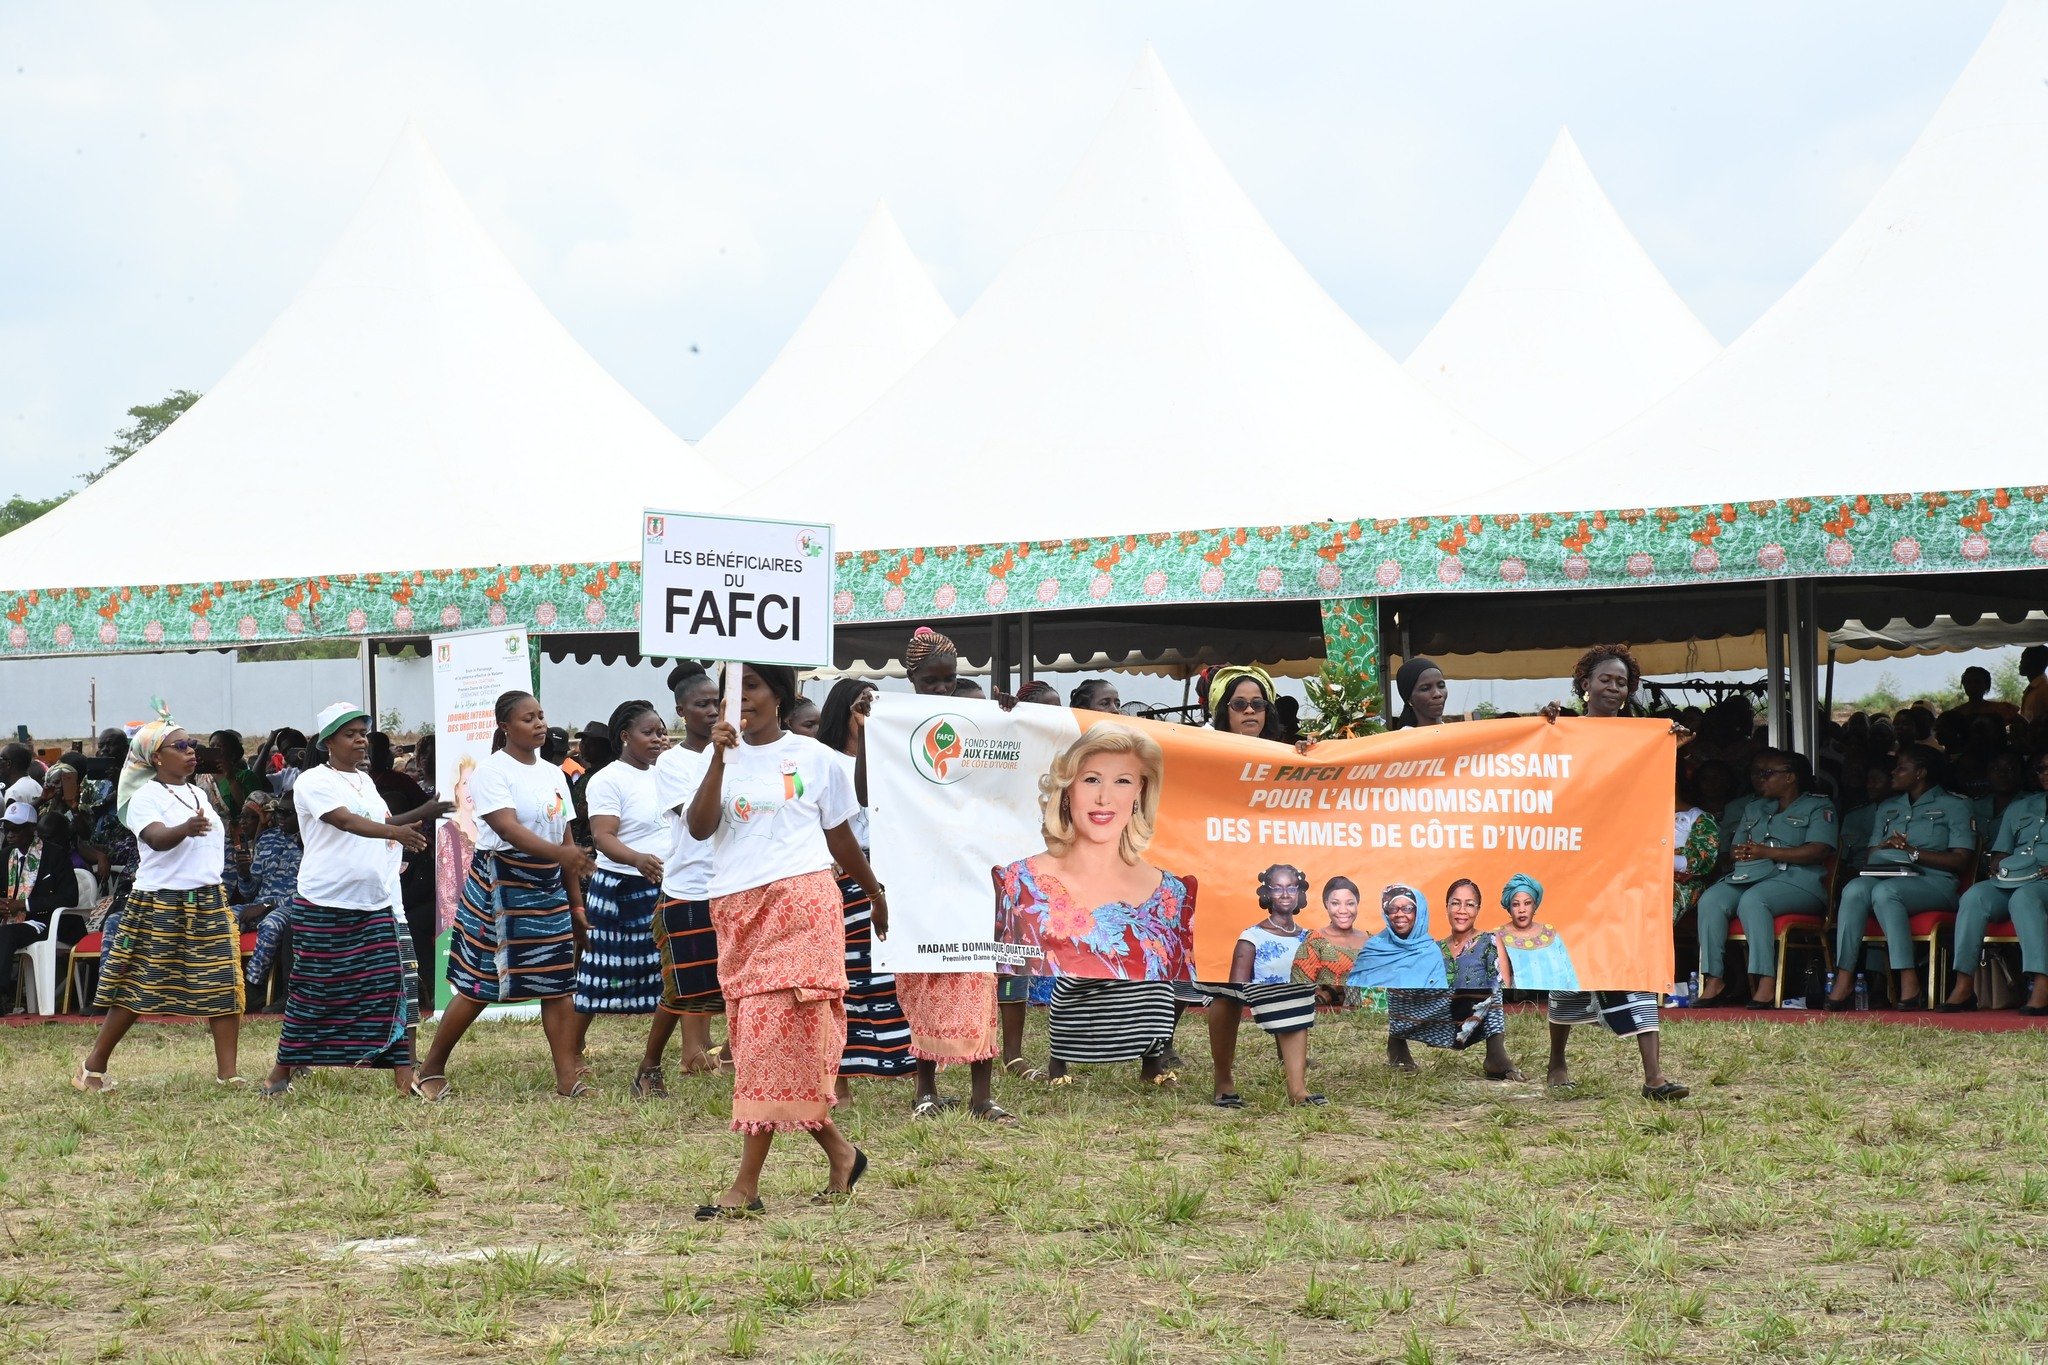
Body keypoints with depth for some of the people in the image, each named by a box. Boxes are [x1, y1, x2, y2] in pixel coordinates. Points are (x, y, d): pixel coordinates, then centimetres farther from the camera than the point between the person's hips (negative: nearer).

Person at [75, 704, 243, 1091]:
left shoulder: (197, 794, 15)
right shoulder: (146, 796, -9)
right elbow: (156, 838, -27)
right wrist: (186, 829, -48)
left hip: (208, 900, 7)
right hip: (160, 903, -7)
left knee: (225, 985, -3)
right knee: (136, 988, -1)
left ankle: (227, 1072, -1)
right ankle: (93, 1067, 12)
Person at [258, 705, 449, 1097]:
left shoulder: (365, 780, 16)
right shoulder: (314, 781, -8)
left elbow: (383, 824, 25)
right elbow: (346, 821, -25)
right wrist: (396, 831, -41)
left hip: (376, 905, 6)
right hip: (325, 906, -6)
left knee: (390, 987, -4)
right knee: (315, 990, 1)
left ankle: (403, 1074, -5)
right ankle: (282, 1071, 14)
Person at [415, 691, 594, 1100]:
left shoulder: (553, 774, 13)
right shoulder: (492, 771, -10)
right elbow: (509, 828, -24)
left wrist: (576, 902, 14)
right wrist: (558, 852, -39)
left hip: (548, 889, 6)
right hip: (498, 888, -6)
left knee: (558, 982, -1)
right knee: (478, 985, -2)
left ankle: (568, 1076, -1)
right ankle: (432, 1069, 12)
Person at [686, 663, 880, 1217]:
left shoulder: (815, 758, 5)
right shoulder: (724, 758, 9)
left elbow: (840, 838, 17)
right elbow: (699, 828, -6)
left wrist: (876, 894, 26)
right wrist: (719, 758, -15)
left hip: (801, 902, -4)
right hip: (737, 910, 4)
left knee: (773, 1034, -11)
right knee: (758, 1038, 4)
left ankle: (747, 1183, -12)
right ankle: (839, 1152, 20)